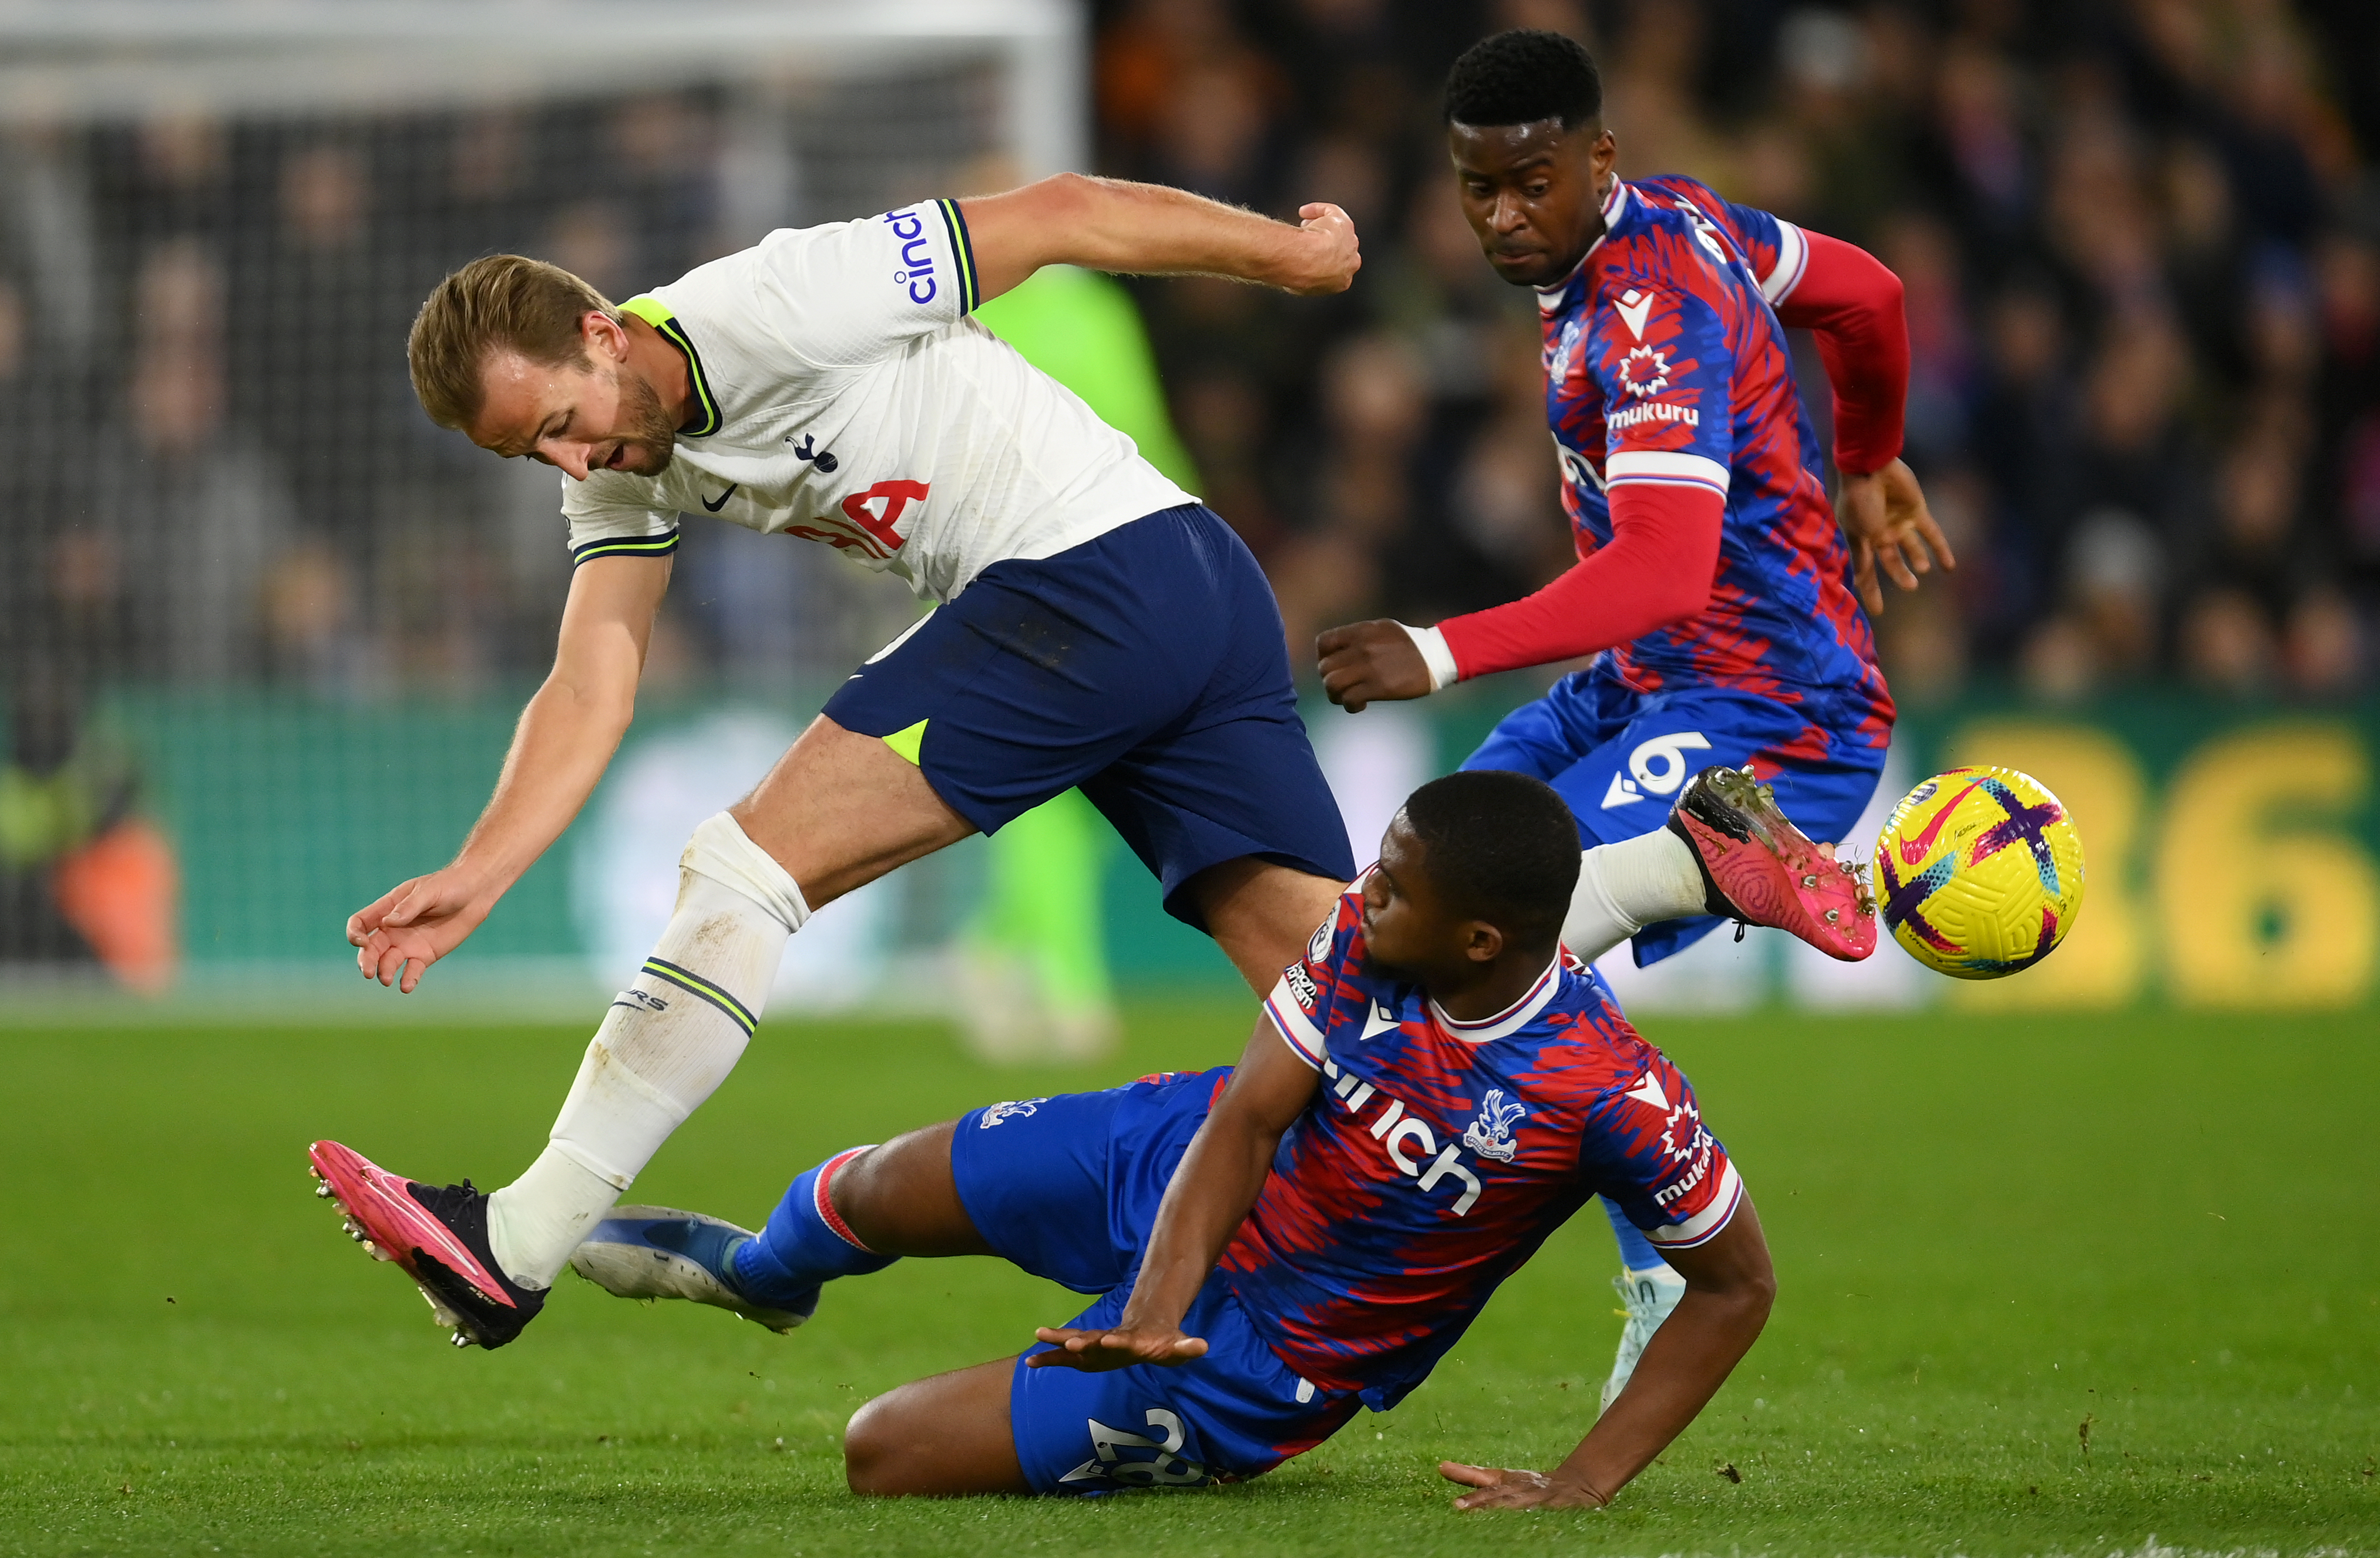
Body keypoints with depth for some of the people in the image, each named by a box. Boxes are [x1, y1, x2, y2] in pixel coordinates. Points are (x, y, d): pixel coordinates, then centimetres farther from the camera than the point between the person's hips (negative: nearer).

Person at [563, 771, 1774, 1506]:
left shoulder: (1609, 1096, -34)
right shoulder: (1367, 935, -20)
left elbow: (1739, 1284, -22)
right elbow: (1247, 1118, -18)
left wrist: (1582, 1486, -25)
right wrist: (1155, 1306, -34)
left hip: (1259, 1358, -4)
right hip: (1181, 1161, 4)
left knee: (885, 1456, -4)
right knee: (880, 1190, 18)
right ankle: (759, 1271, 56)